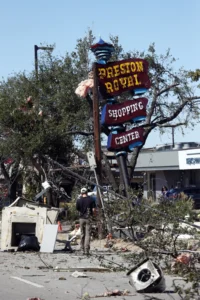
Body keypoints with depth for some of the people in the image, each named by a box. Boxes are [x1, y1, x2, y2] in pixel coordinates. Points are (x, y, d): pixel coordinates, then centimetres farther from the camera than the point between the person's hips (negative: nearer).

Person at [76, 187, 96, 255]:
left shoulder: (79, 200, -1)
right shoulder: (91, 199, -4)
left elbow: (77, 209, 6)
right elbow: (94, 210, -6)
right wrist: (92, 213, 15)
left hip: (81, 218, 2)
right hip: (88, 218, -2)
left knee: (82, 234, 13)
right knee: (87, 234, -3)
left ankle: (82, 249, 16)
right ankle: (86, 250, -12)